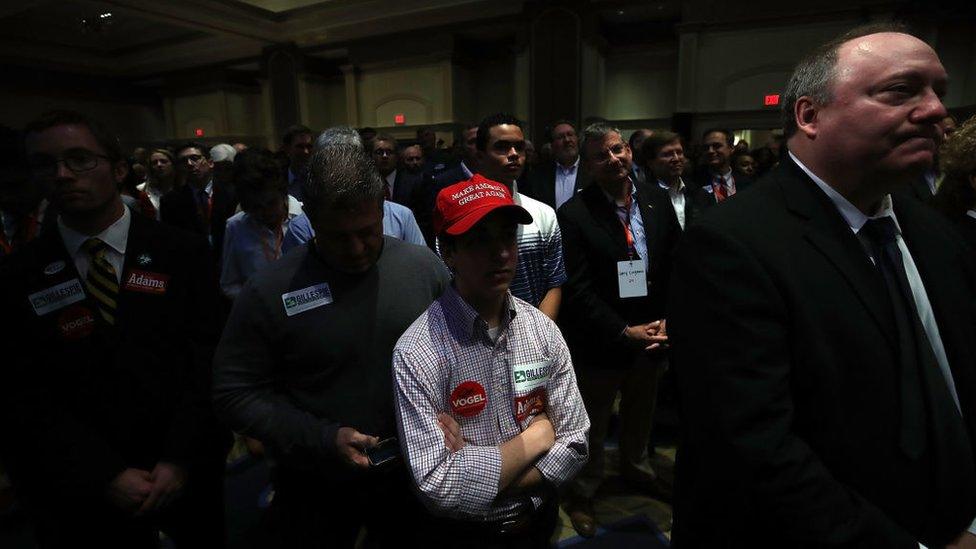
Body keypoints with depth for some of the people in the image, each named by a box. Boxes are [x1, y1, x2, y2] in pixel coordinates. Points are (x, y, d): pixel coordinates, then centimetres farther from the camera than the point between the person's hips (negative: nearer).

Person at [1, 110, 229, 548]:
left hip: (189, 474, 0)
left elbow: (208, 358, -9)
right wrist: (107, 476, -14)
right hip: (83, 490, 1)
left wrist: (182, 459, -14)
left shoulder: (182, 253, -6)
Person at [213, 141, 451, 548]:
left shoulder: (425, 268, -9)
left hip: (414, 473, 2)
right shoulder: (269, 292, -15)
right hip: (316, 491, -2)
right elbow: (236, 393, -11)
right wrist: (324, 439, -20)